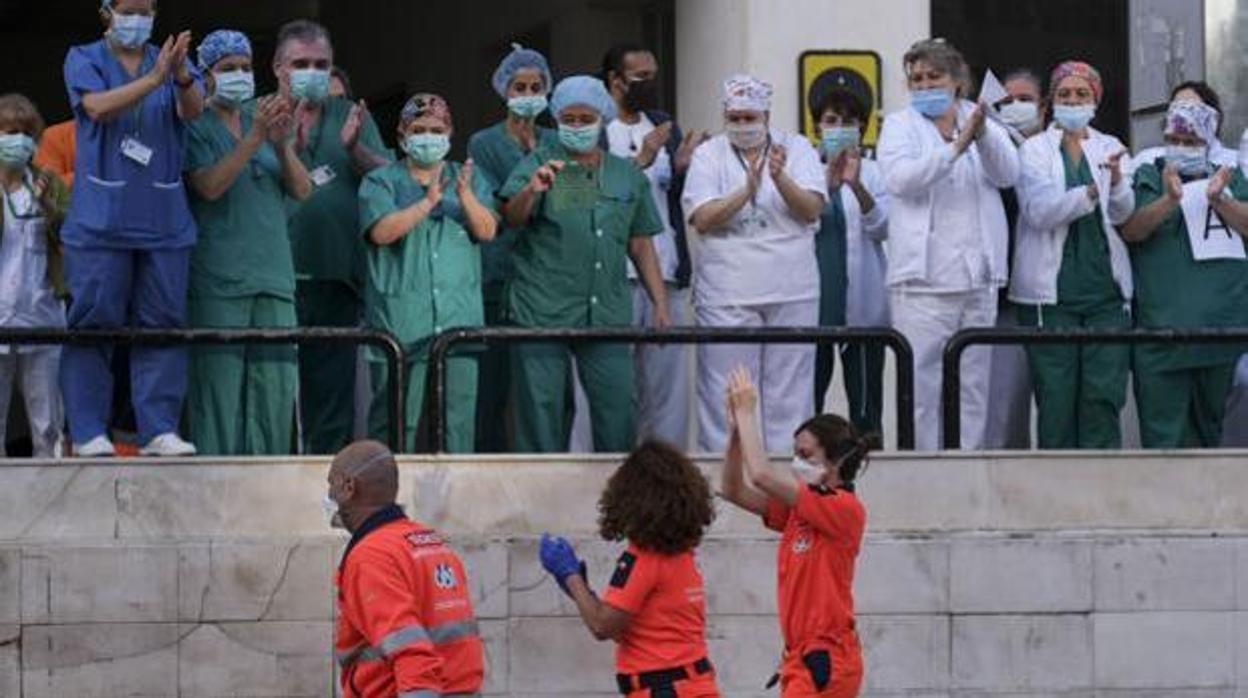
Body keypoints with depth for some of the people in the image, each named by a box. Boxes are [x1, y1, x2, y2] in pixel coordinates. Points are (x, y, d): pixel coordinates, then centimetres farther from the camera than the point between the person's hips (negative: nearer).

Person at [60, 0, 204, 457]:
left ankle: (159, 430, 3)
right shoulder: (84, 60, 5)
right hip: (99, 221, -3)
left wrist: (182, 76, -31)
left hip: (164, 223, 3)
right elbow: (99, 107, -14)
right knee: (93, 324, -4)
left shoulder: (172, 61, 10)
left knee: (162, 325, 1)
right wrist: (153, 79, -28)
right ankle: (87, 432, -1)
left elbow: (193, 111, -9)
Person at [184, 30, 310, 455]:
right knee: (219, 384, -8)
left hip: (273, 276, 5)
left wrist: (282, 144, -9)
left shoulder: (263, 118, 17)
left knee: (275, 387, 1)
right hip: (217, 281, -5)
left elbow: (302, 190, 9)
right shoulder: (195, 126, 2)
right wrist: (255, 137, -19)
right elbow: (210, 185, -14)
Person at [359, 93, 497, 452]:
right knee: (396, 419, -4)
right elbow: (381, 231, -10)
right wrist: (429, 202, -18)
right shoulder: (381, 181, 7)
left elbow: (487, 231, 1)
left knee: (458, 416, 0)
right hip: (400, 323, -2)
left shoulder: (470, 179, 16)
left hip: (458, 321, 2)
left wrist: (466, 197, -17)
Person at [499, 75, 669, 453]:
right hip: (543, 313, -2)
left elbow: (640, 245, 18)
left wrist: (660, 304, 10)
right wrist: (532, 191, -31)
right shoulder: (538, 164, 6)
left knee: (618, 414, -2)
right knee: (541, 417, -2)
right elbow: (513, 219, -10)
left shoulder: (628, 176, 16)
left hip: (608, 316, 2)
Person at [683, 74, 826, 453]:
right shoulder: (709, 155, 5)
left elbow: (812, 209, -4)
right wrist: (746, 191, -20)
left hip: (792, 293, 1)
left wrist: (780, 178, -21)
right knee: (726, 393, -3)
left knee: (789, 390, 3)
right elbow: (702, 219, -7)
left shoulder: (796, 148, 7)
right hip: (727, 292, -1)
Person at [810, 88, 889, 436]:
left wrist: (857, 185, -24)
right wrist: (828, 185, -21)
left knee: (866, 407, -1)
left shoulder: (872, 172, 7)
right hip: (813, 299, 0)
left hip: (861, 301, 0)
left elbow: (882, 227, -7)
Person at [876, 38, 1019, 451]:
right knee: (921, 385, -6)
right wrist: (956, 147, -24)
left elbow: (1007, 174, -4)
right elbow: (900, 178, -14)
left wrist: (982, 134, -23)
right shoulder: (900, 126, 5)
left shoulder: (978, 120, 13)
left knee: (973, 385, 6)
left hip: (977, 277, 3)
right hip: (923, 278, -3)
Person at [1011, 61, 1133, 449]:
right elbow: (1039, 211, -10)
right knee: (1056, 398, -3)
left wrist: (1116, 179, -21)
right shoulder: (1034, 150, 5)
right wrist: (1092, 192, -25)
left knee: (1103, 396, -3)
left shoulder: (1110, 148, 14)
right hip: (1051, 292, -2)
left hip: (1106, 287, 2)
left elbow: (1122, 214, 1)